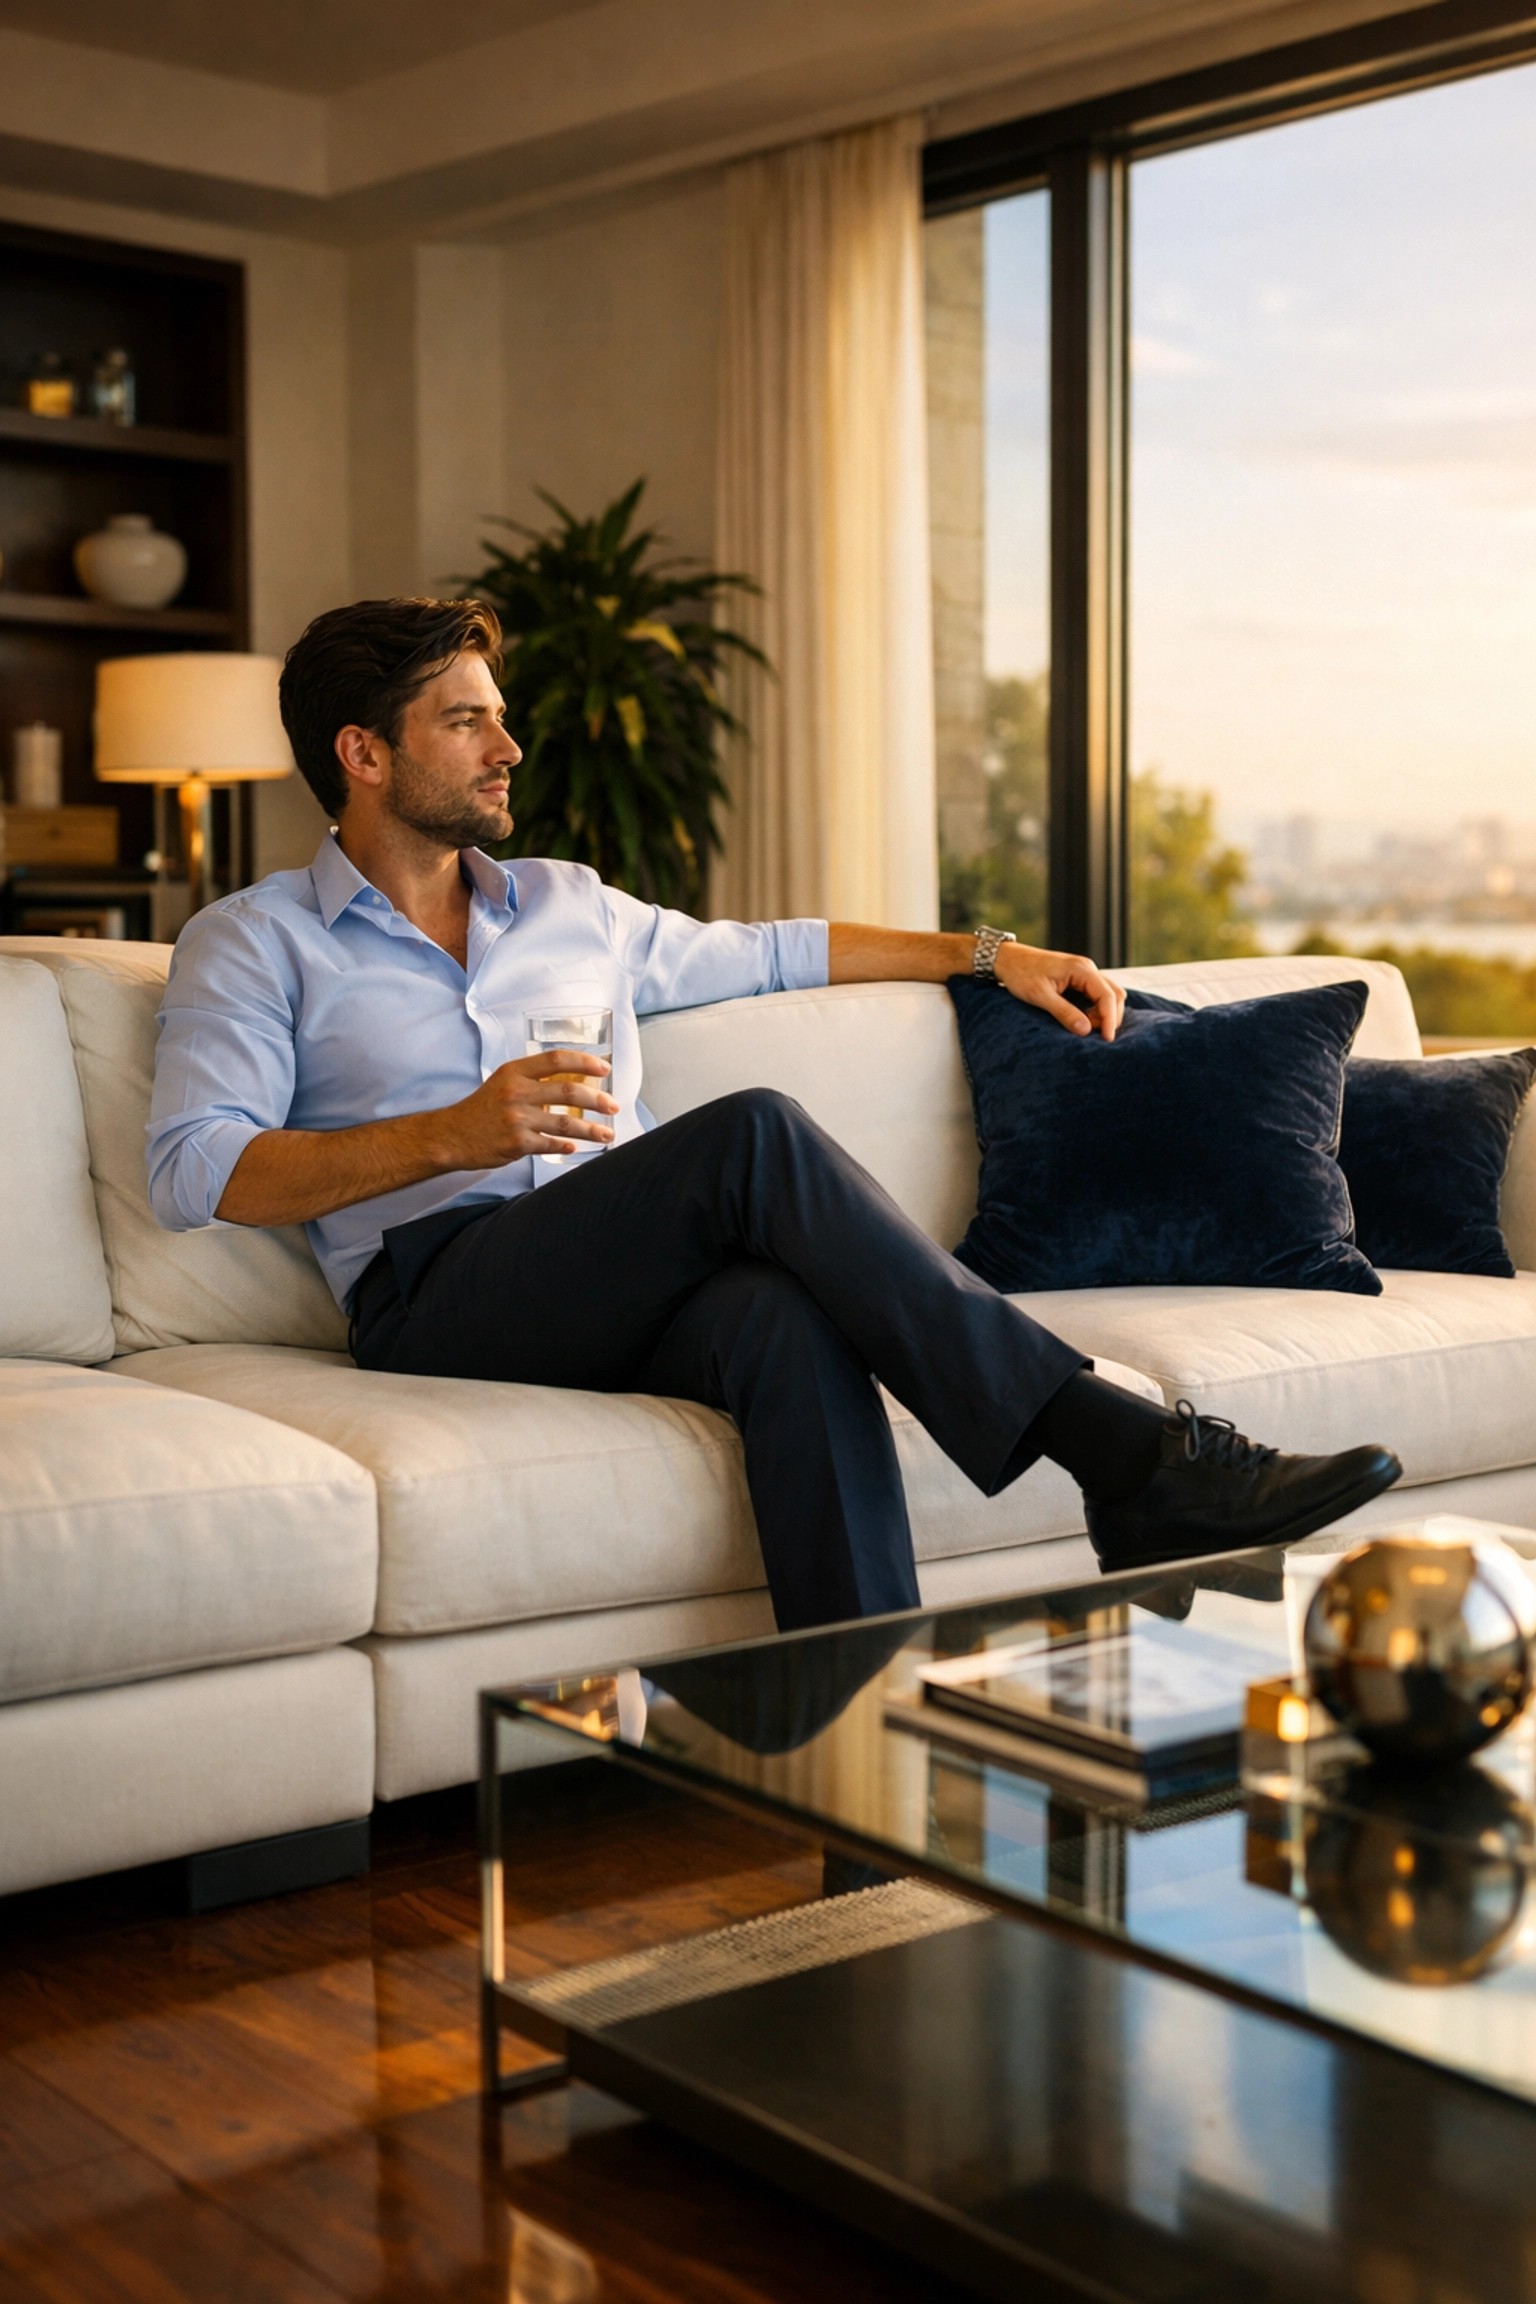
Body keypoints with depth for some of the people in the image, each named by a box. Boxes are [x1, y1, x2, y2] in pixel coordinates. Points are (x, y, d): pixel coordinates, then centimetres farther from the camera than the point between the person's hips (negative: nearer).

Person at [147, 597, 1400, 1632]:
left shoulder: (568, 905, 28)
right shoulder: (254, 943, 12)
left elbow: (771, 951, 38)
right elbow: (192, 1171, -3)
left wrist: (988, 953, 32)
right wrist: (452, 1136, -16)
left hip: (631, 1294, 5)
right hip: (442, 1295, -4)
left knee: (790, 1317, -35)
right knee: (755, 1137, -31)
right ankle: (1129, 1457, -33)